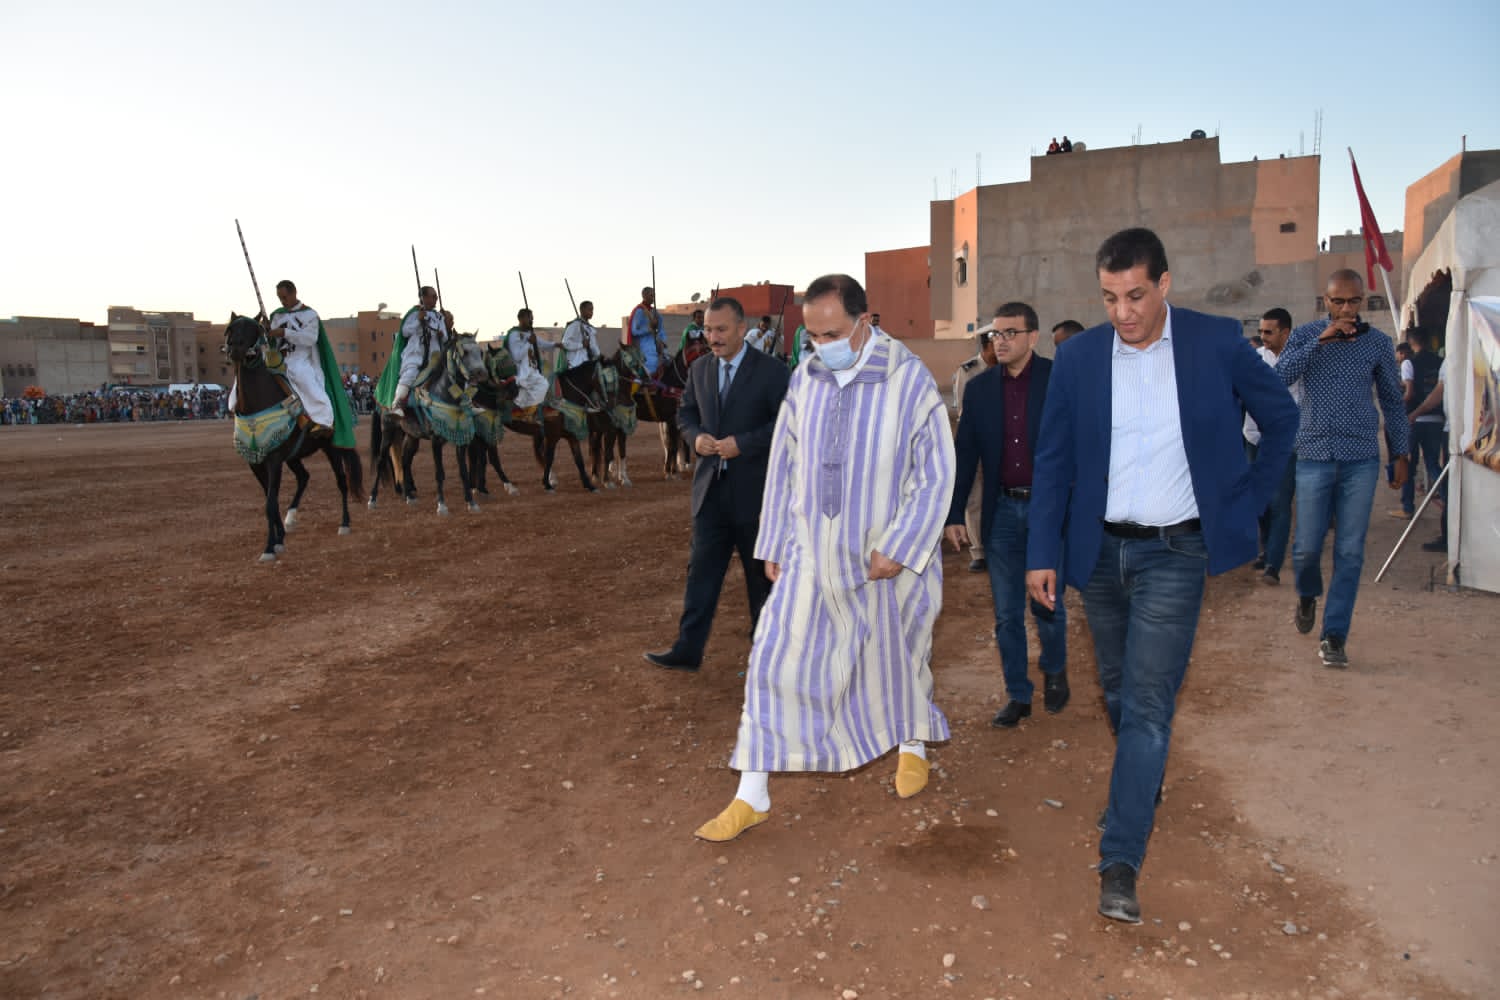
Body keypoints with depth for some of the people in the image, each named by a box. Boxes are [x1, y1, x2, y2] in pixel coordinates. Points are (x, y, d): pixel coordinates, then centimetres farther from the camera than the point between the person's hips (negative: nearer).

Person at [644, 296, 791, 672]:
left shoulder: (771, 371, -9)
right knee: (701, 569, 7)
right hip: (711, 487, 4)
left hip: (754, 489, -4)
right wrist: (696, 437, -5)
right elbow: (685, 413, 17)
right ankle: (687, 649, 14)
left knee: (761, 571, 10)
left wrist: (742, 444, -21)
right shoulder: (700, 370, 7)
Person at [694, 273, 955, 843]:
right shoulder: (805, 378, 0)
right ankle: (752, 797, 12)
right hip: (811, 555, 3)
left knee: (895, 657, 16)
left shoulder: (909, 380, -12)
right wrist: (774, 544, 8)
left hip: (886, 557, -3)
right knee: (776, 663, 0)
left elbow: (937, 475, -10)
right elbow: (784, 465, 8)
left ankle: (912, 747, 46)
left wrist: (897, 549, -15)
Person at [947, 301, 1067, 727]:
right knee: (1006, 613, 8)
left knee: (1046, 605, 8)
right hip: (1001, 511, 3)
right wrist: (954, 514, 3)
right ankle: (1017, 695, 23)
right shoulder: (979, 387, 4)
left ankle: (1054, 670, 36)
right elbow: (964, 453, 6)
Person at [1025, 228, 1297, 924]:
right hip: (1100, 551, 3)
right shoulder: (1078, 357, -2)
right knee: (1117, 693, 16)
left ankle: (1120, 861, -3)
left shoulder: (1218, 342, -6)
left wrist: (1249, 501, 4)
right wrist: (1041, 554, -2)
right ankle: (1142, 790, 42)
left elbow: (1281, 417, 9)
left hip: (1175, 553, -3)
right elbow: (1052, 463, 1)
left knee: (1147, 703, -8)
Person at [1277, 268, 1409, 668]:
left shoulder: (1378, 343, 6)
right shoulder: (1306, 335, 3)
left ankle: (1334, 635, 8)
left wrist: (1400, 455, 12)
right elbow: (1280, 375, -15)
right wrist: (1321, 340, -20)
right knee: (1307, 545, 0)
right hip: (1315, 456, -1)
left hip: (1361, 459, 1)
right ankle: (1308, 595, 33)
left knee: (1350, 552, 0)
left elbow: (1393, 400, 13)